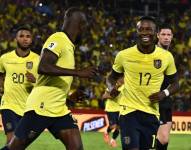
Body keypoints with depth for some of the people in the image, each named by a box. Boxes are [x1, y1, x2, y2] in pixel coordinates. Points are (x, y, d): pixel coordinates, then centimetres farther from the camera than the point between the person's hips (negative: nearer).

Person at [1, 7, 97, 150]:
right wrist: (78, 72, -26)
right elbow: (43, 67, -27)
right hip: (41, 106, -9)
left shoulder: (68, 43, 16)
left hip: (59, 109, 9)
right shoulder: (58, 39, -12)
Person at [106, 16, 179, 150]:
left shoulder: (166, 57, -1)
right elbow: (112, 77, 13)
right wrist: (111, 88, -10)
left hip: (152, 113, 3)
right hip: (129, 110, -3)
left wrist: (165, 93, -9)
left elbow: (175, 83, 12)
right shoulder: (124, 55, -4)